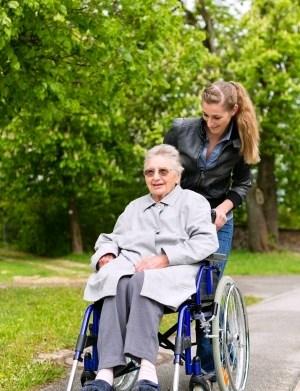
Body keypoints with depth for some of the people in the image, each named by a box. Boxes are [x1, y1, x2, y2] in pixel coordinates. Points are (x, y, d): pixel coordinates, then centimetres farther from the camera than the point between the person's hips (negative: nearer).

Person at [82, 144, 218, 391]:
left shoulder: (193, 202, 15)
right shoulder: (134, 207, 33)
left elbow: (206, 242, -2)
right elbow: (111, 239, 28)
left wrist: (164, 259, -15)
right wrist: (106, 256, 2)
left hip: (173, 272, -4)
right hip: (130, 267, 4)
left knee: (142, 283, -39)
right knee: (118, 283, -34)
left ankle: (147, 370, -51)